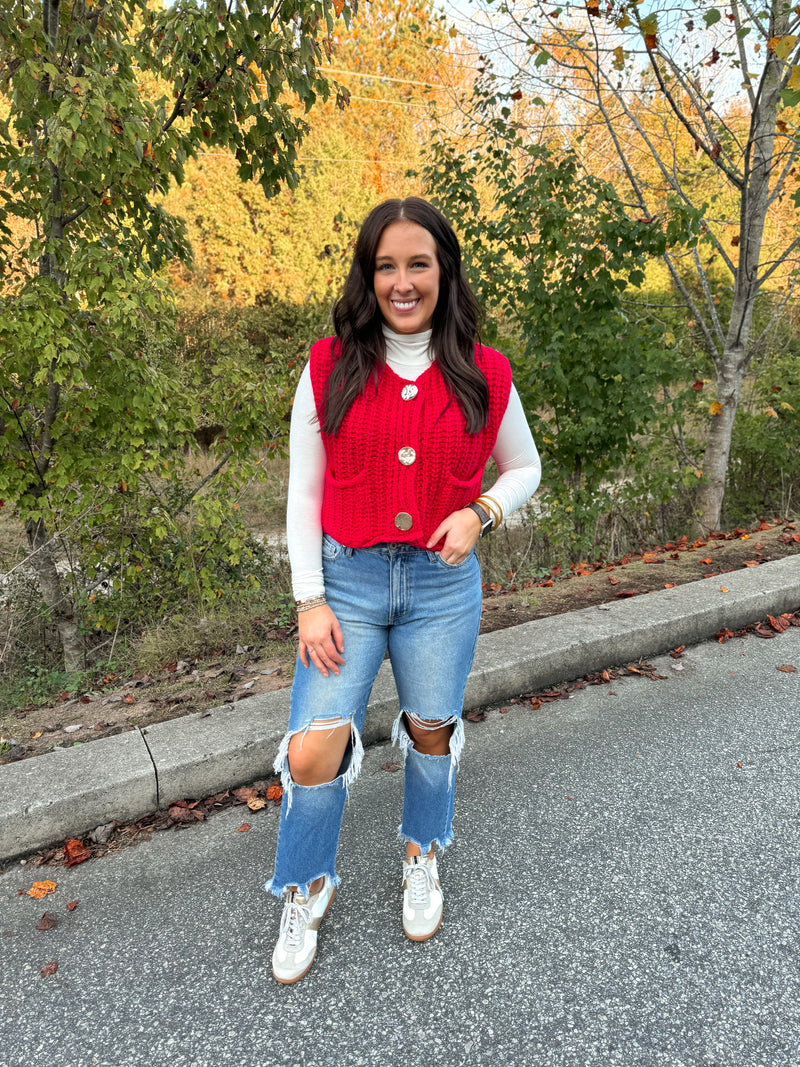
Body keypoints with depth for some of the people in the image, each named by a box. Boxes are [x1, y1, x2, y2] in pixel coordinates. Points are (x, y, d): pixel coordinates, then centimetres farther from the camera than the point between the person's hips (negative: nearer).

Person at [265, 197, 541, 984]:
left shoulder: (484, 376, -1)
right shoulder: (329, 369, -3)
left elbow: (524, 467, 12)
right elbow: (303, 492, -1)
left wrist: (481, 513, -9)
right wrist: (310, 600, -7)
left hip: (443, 585, 1)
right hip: (347, 580, -1)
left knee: (431, 731, 16)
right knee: (312, 751, -4)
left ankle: (422, 855, 48)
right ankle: (306, 891, 27)